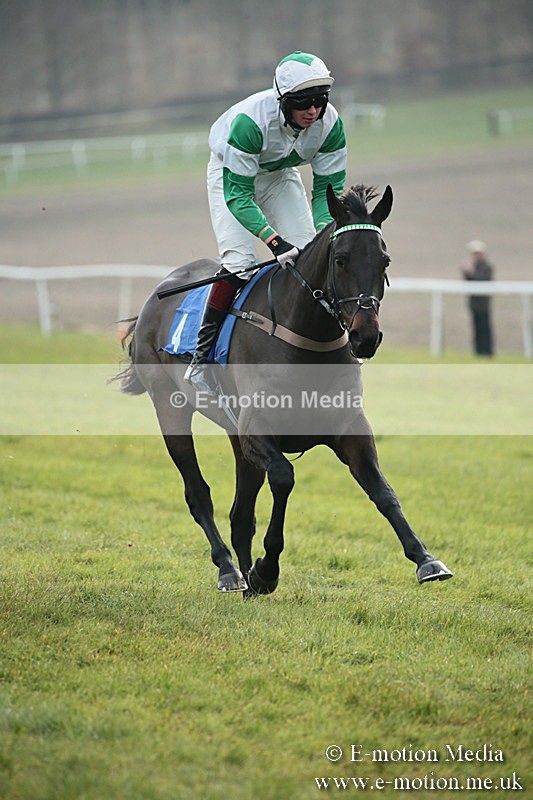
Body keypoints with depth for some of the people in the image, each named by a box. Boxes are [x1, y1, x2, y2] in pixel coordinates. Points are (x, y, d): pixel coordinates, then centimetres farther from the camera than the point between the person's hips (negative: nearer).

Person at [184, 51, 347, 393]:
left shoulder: (330, 123, -26)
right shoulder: (251, 120, -40)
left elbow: (329, 188, -16)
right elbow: (237, 194, -37)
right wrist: (275, 241, -46)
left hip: (281, 175, 5)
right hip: (231, 172, -5)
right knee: (239, 261, -20)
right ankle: (202, 355, -12)